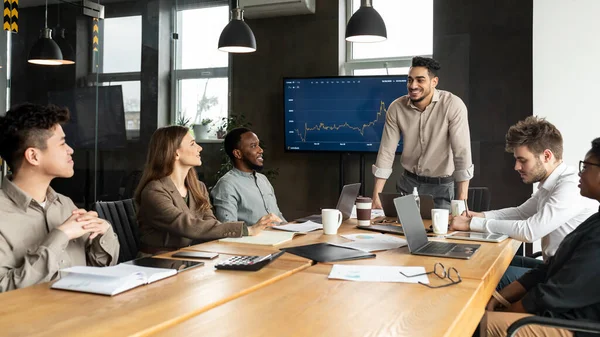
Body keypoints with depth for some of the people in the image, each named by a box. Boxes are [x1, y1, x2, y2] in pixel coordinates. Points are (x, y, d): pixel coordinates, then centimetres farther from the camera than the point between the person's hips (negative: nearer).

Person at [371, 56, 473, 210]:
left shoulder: (453, 105, -20)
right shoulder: (396, 108, -10)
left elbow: (462, 152, -23)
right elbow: (386, 152, -8)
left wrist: (462, 201, -30)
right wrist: (376, 197, -12)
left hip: (441, 186, -3)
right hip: (408, 182, 3)